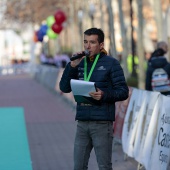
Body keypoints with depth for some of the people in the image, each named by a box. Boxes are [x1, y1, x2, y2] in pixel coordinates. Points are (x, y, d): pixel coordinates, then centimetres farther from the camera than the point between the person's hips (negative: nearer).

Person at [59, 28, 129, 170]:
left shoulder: (111, 63, -1)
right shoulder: (80, 64, 13)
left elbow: (123, 91, -5)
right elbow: (64, 88, 7)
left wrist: (104, 95, -22)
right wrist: (72, 66, -5)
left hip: (102, 123, -5)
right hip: (82, 122, 5)